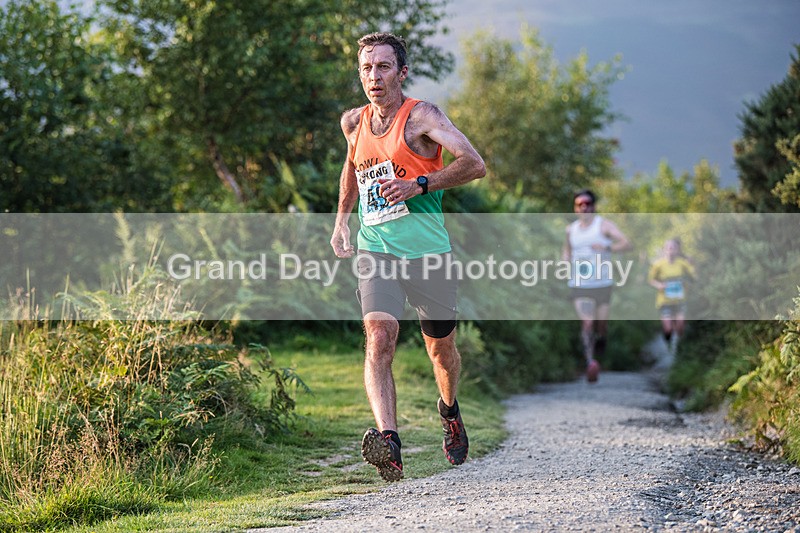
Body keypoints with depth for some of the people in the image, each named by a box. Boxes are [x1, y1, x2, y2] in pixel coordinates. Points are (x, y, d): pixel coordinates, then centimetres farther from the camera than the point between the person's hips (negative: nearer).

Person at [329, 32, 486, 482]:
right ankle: (387, 442, -33)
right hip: (375, 252, 3)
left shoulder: (421, 116, -7)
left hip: (427, 251, -3)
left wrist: (419, 184, -25)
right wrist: (342, 219, 24)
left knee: (441, 348, 13)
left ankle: (450, 410, 45)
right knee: (379, 340, -20)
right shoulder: (354, 123, 10)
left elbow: (475, 164, -17)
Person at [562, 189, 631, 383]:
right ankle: (590, 362, -24)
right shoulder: (571, 229, 10)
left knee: (601, 325, 5)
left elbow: (626, 244, -14)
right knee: (587, 323, -15)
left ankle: (600, 340, 38)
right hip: (579, 285, 1)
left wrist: (607, 247, -31)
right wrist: (566, 261, 7)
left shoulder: (604, 225, -3)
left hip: (602, 284, -1)